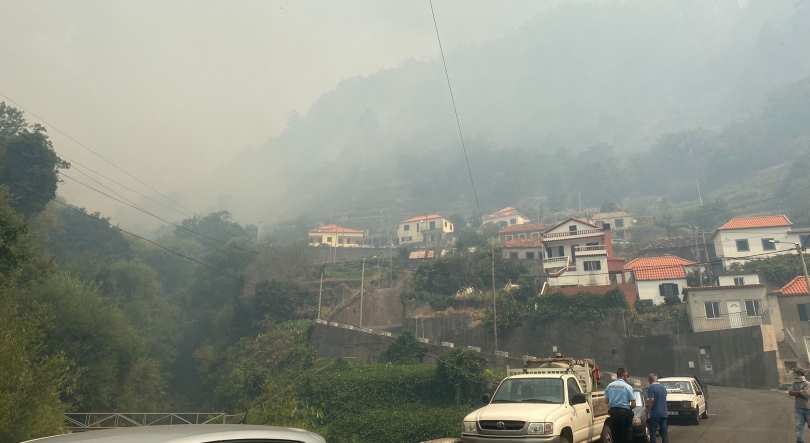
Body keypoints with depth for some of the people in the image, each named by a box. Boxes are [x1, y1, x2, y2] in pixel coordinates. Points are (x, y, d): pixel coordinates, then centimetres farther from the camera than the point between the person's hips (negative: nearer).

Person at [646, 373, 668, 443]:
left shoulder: (651, 387, -11)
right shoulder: (663, 387, 12)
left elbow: (651, 400, -20)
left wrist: (648, 412, -15)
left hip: (655, 414, -6)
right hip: (664, 413, 7)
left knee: (652, 432, 1)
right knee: (664, 431, 8)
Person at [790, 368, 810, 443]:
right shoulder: (794, 384, 9)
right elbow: (790, 393, -2)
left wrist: (795, 393, -8)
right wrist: (799, 392, -14)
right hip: (799, 408, 4)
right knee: (799, 425, -2)